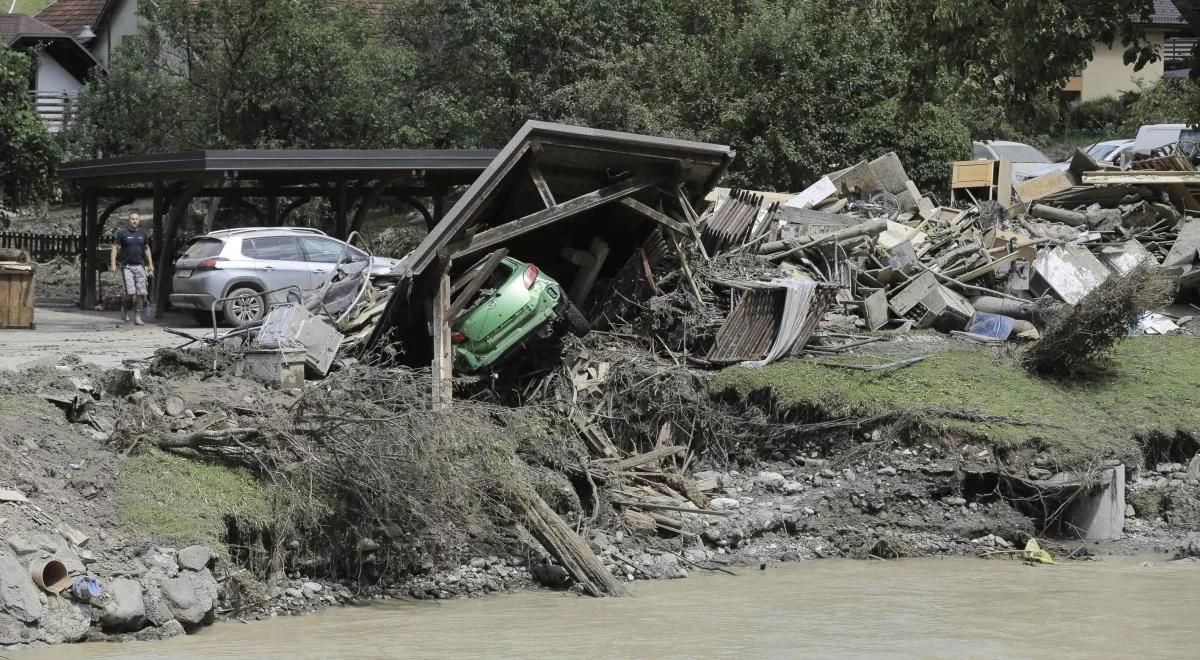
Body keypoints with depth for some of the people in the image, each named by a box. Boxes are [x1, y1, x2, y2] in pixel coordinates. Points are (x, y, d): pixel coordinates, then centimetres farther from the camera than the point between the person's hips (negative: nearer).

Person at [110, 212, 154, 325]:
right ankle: (125, 309, 13)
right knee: (130, 292, -14)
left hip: (140, 266, 3)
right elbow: (115, 248, 2)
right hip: (127, 266, -3)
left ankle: (138, 316, 3)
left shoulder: (143, 234, 11)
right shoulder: (122, 233, 0)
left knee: (141, 293, -4)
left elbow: (147, 249, 20)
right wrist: (113, 263, -8)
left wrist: (150, 264, 15)